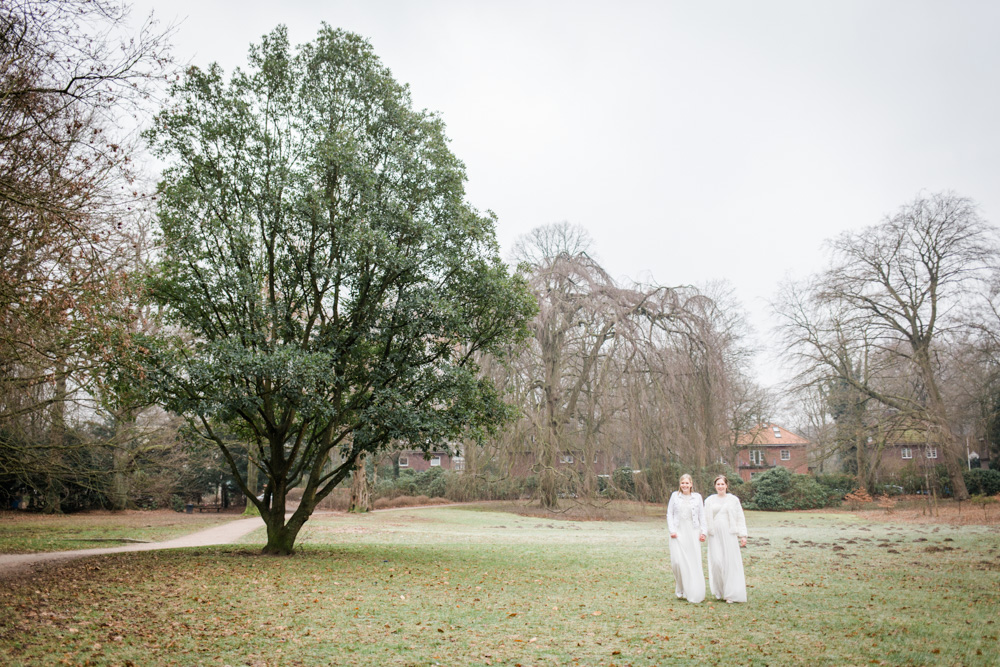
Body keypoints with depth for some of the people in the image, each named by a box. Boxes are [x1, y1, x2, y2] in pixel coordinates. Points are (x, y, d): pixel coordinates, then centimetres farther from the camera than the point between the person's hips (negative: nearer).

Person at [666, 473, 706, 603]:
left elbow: (702, 516, 9)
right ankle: (681, 589, 9)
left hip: (693, 533, 1)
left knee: (694, 562, 0)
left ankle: (694, 593, 12)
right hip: (678, 533, -1)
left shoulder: (697, 497, 6)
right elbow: (669, 514, 7)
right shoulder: (675, 496, 5)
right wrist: (672, 530, -2)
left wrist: (703, 532, 1)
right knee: (677, 561, -10)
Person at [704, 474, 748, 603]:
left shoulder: (733, 500, 5)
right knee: (716, 561, -6)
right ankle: (719, 591, 12)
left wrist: (743, 535, 0)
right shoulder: (709, 500, 9)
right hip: (715, 535, 1)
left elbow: (740, 518, 6)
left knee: (730, 562, -3)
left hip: (729, 534, -1)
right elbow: (706, 519, 10)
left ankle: (731, 594, 6)